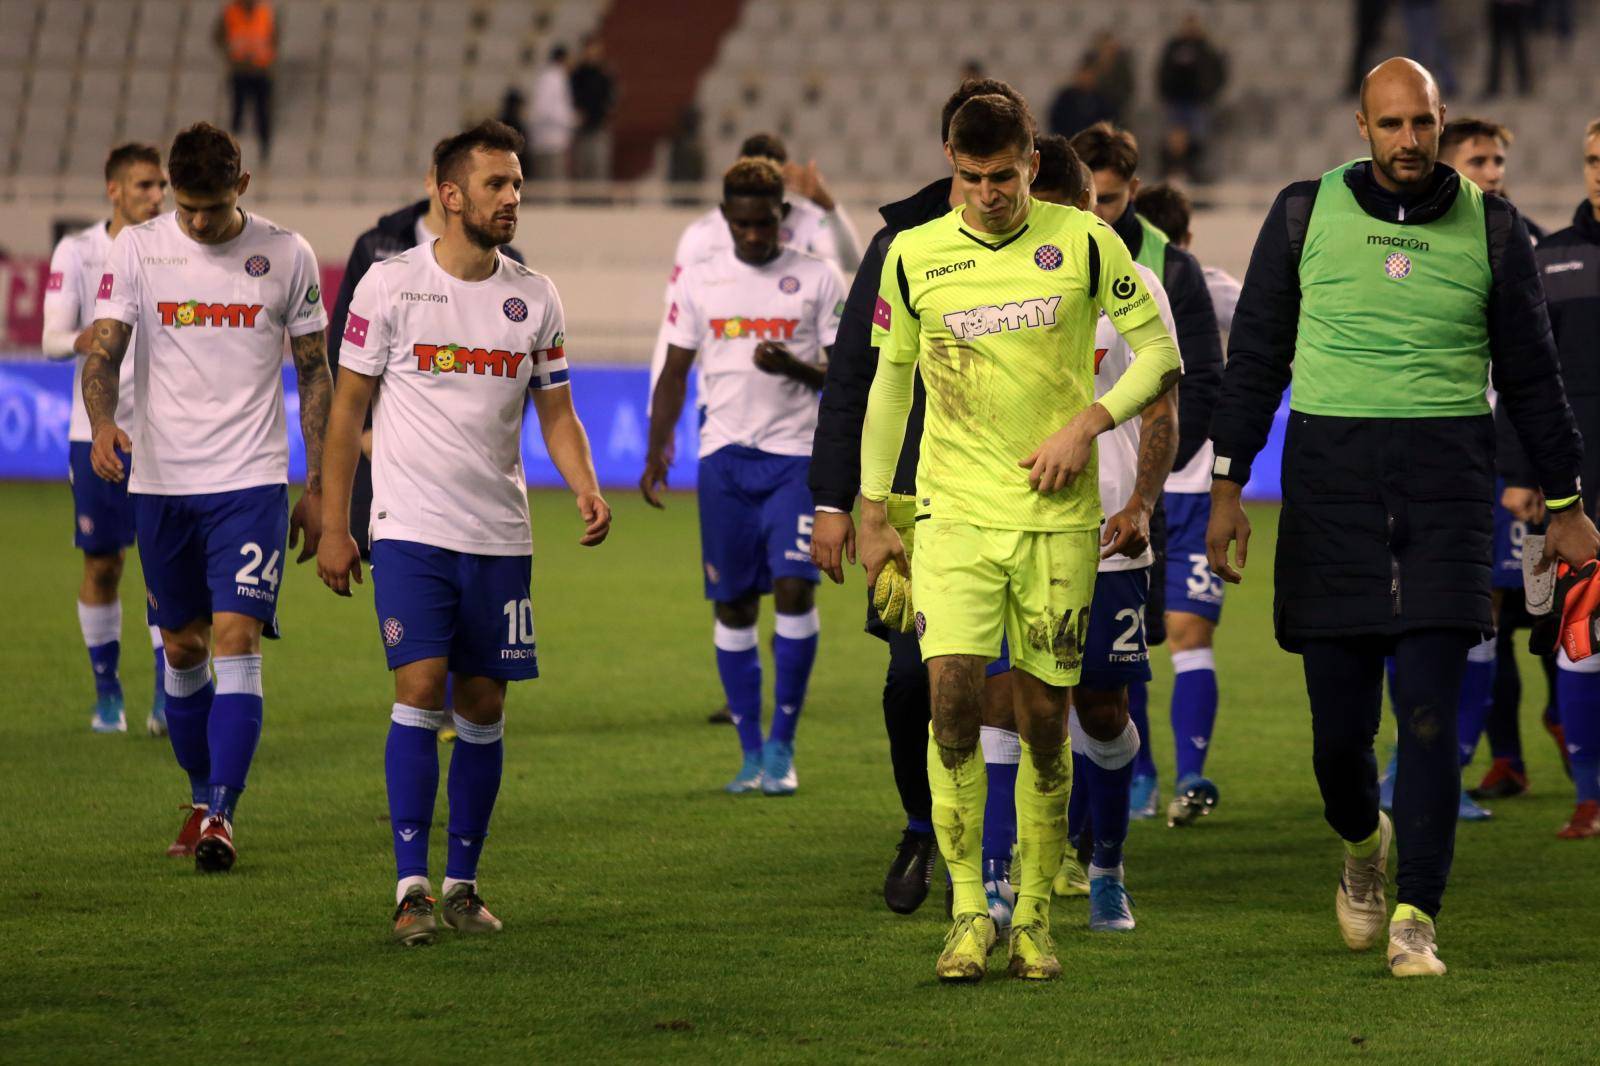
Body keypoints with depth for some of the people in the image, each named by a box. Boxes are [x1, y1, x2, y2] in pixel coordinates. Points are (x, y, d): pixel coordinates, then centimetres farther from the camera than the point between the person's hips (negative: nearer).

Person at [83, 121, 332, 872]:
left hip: (252, 480, -2)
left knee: (235, 641, -13)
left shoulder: (286, 256, 1)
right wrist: (101, 423, -27)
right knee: (182, 648, 10)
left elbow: (314, 374, 7)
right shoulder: (137, 249, 1)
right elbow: (103, 351, -6)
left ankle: (219, 816, -17)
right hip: (160, 482, 2)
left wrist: (318, 488, 5)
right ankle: (203, 797, 27)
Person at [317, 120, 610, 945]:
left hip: (500, 536, 4)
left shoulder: (534, 298, 7)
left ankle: (462, 883, 15)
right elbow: (348, 408, 2)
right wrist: (333, 527, -1)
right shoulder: (390, 285, -3)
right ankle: (410, 886, -10)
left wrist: (586, 489, -8)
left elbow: (556, 412, 12)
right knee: (420, 689, -14)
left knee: (483, 706, 5)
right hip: (411, 531, -4)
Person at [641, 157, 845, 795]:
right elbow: (675, 372, 13)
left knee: (794, 588, -14)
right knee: (733, 605, 2)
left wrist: (793, 366, -17)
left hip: (796, 456, -2)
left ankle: (782, 743, -3)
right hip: (724, 455, 2)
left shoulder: (818, 280, 3)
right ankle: (750, 752, 11)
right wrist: (656, 451, 1)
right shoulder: (698, 282, 8)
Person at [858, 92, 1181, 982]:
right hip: (955, 513, 0)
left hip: (1059, 516, 0)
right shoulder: (915, 256, 3)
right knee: (952, 693, -15)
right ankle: (969, 912, -7)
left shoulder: (1083, 243, -1)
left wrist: (1089, 422, -10)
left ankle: (1034, 918, 14)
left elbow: (1161, 355, 5)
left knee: (1045, 719, 2)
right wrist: (873, 514, 11)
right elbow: (890, 384, 13)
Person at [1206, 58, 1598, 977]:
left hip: (1447, 472, 0)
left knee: (1429, 714, -10)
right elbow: (1257, 354, 10)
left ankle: (1416, 918, -6)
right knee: (1339, 721, 2)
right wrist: (1228, 484, 5)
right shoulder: (1305, 214, 4)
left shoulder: (1491, 227, 5)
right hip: (1330, 472, 0)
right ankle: (1363, 843, 34)